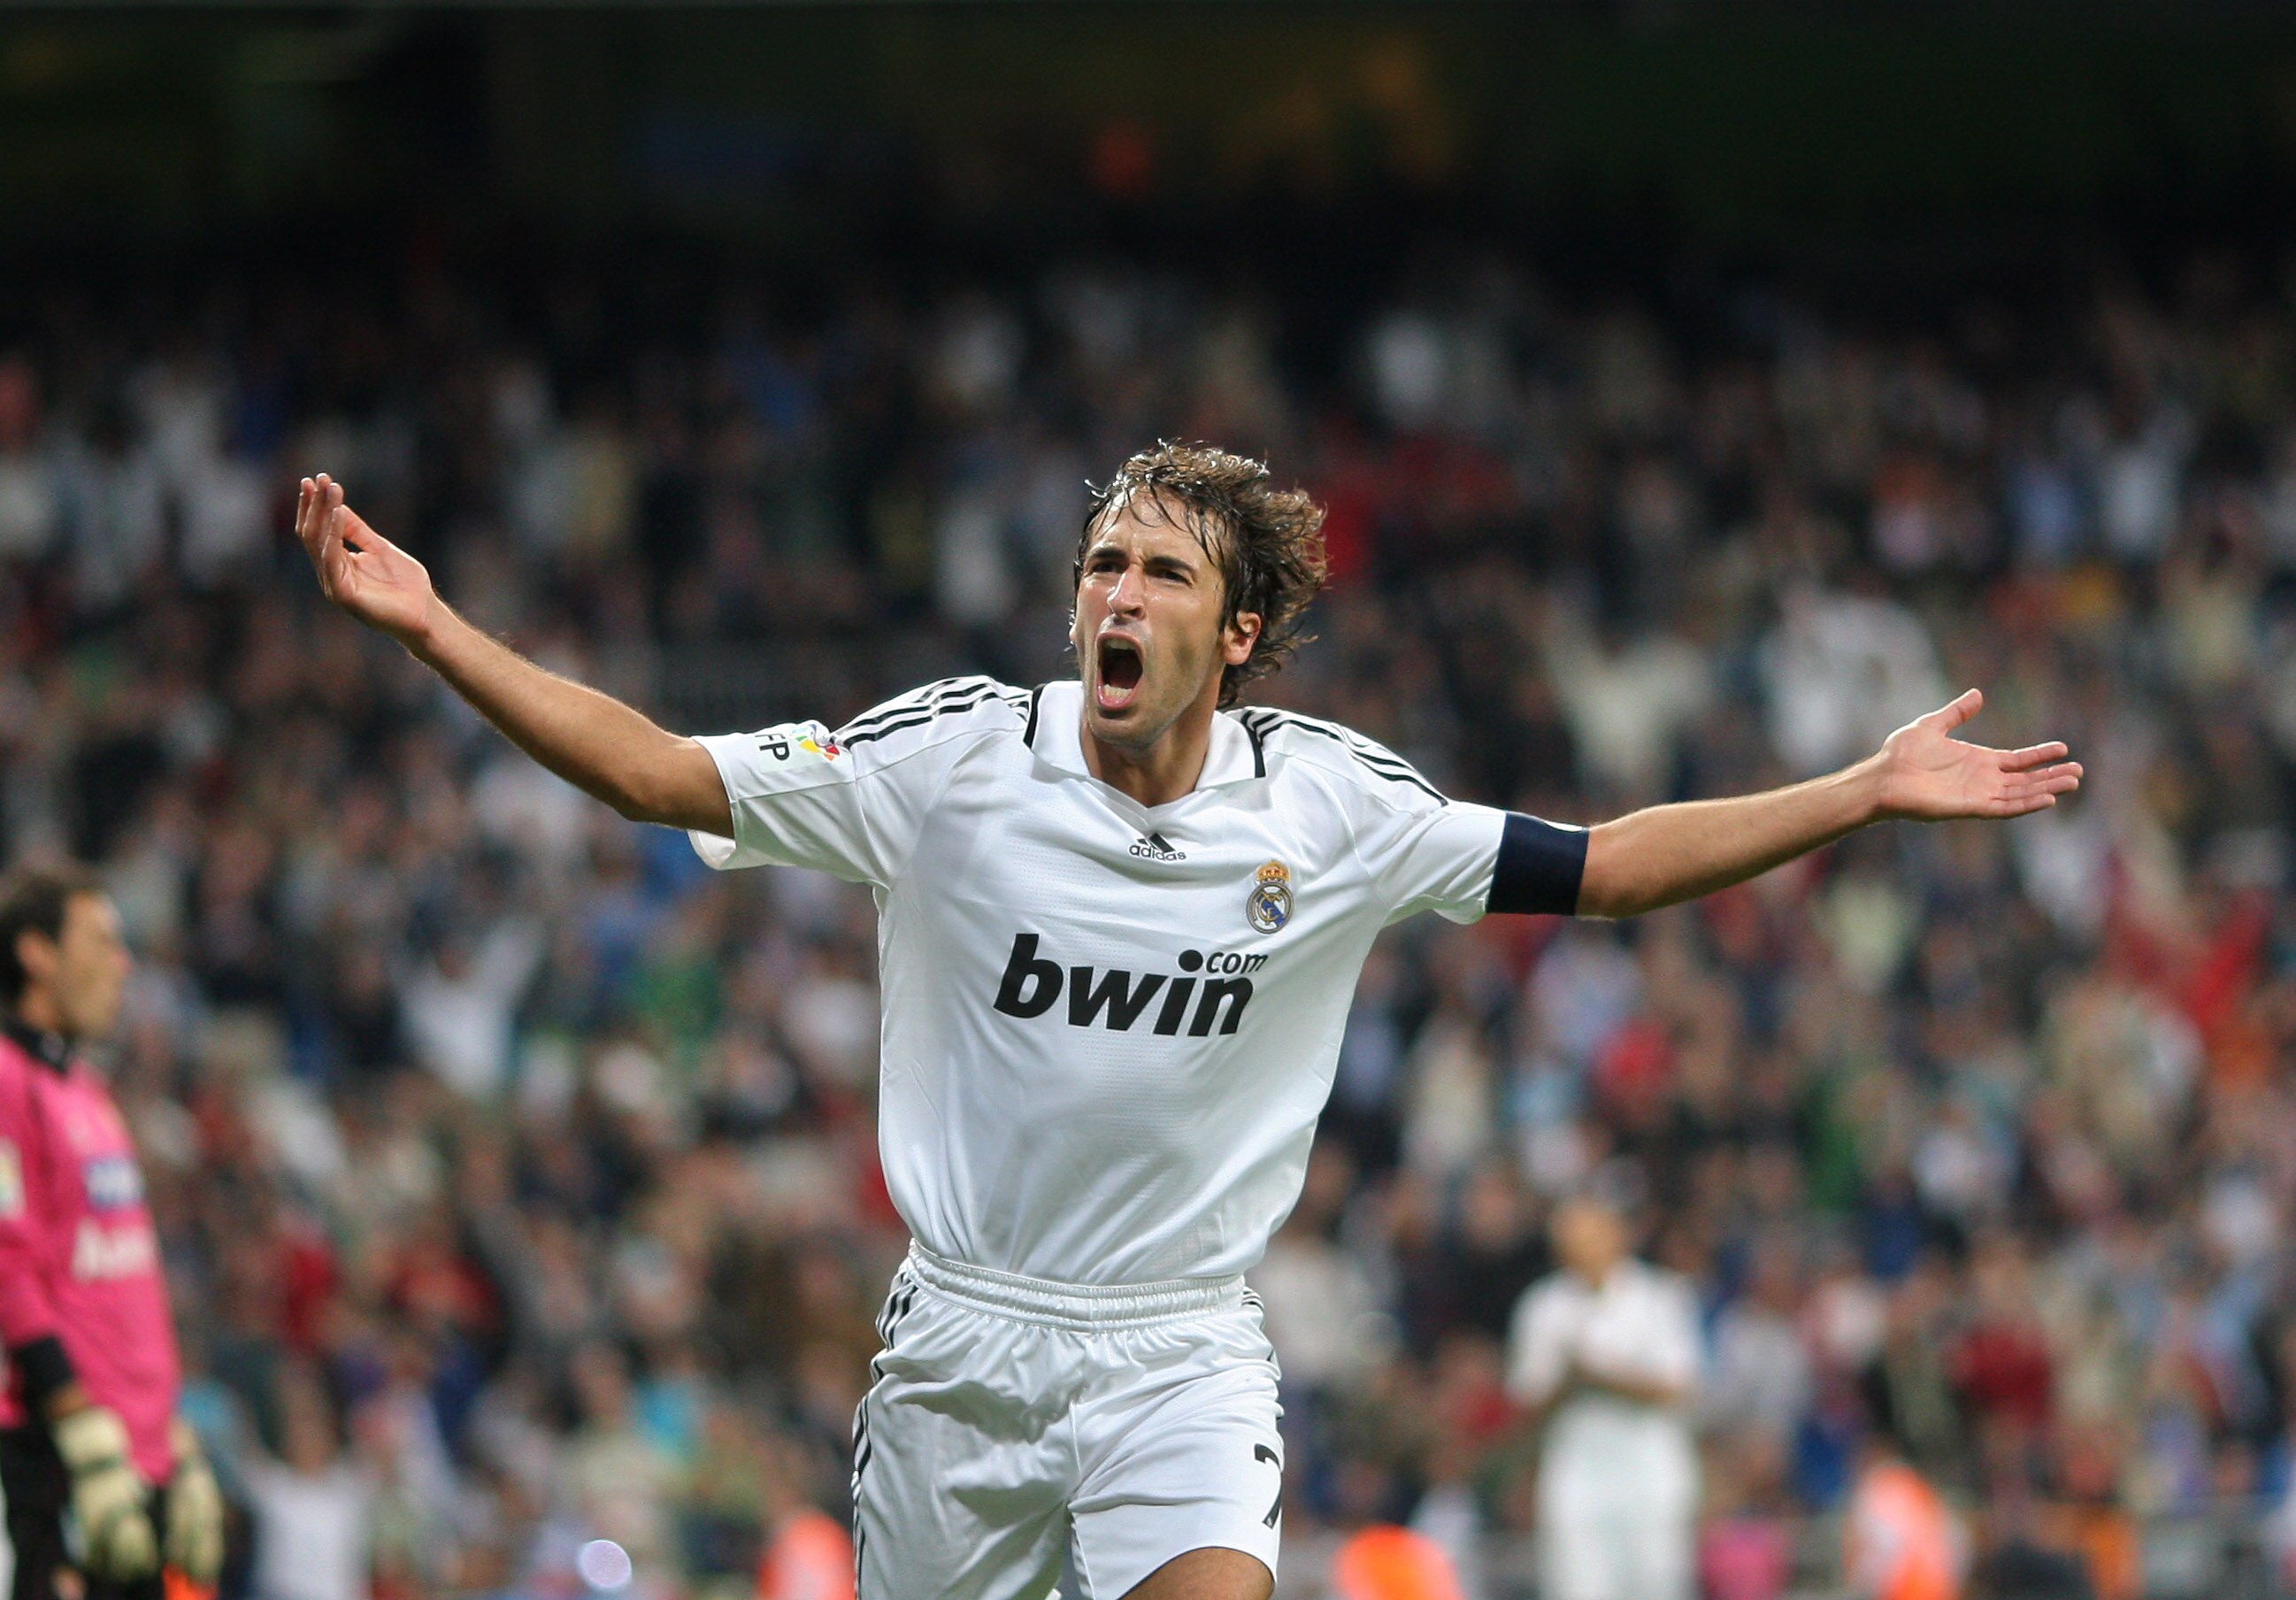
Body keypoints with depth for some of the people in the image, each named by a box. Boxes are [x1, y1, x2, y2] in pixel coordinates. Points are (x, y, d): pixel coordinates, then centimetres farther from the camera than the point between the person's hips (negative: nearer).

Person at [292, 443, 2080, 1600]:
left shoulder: (1328, 805, -5)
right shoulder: (956, 754, -8)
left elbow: (1597, 867, 2)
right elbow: (669, 775, -6)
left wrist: (1866, 794, -4)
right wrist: (433, 628, -14)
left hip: (1183, 1346, 0)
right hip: (963, 1334, 0)